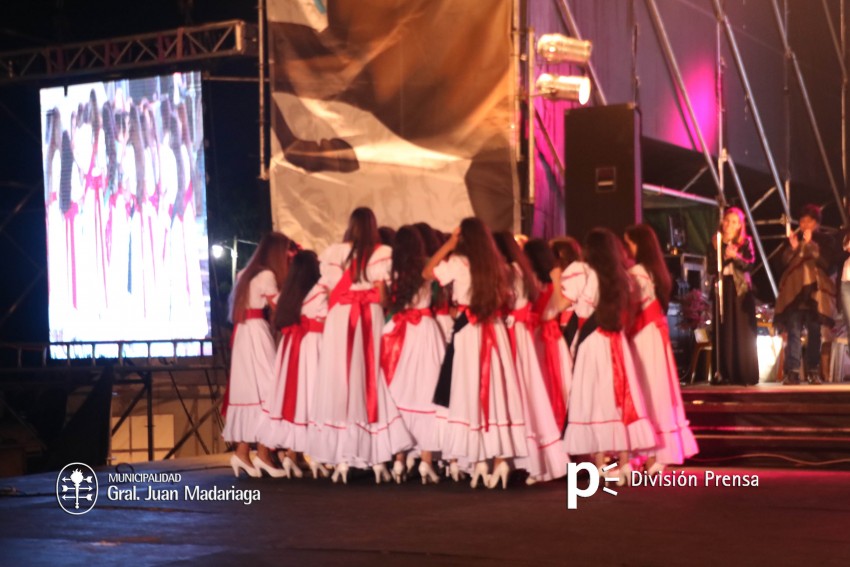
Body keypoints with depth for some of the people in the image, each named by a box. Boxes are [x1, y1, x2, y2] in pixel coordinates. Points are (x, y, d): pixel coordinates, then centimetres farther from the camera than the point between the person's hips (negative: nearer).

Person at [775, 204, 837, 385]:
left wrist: (810, 244, -12)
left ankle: (813, 371, 0)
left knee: (814, 333, -3)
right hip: (794, 290, 1)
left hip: (815, 291, -1)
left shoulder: (824, 240, 8)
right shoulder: (794, 238, 15)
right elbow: (784, 261, 6)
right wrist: (792, 247, -11)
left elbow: (826, 263, -5)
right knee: (794, 332, -8)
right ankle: (792, 372, -12)